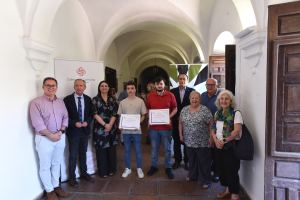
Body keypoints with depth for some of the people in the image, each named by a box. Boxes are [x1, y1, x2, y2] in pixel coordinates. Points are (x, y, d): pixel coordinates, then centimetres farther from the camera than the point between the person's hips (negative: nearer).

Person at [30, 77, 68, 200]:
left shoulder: (60, 102, 9)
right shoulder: (36, 103, -8)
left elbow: (65, 117, 6)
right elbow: (38, 123, -14)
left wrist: (61, 132, -8)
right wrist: (51, 135, -14)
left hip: (60, 137, 5)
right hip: (44, 139, -4)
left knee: (56, 163, 16)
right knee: (45, 166, 7)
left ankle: (56, 186, 31)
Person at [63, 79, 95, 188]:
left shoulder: (88, 99, 4)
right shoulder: (67, 99, -7)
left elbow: (91, 113, 6)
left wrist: (87, 122, -12)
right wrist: (74, 123, -20)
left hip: (85, 130, 4)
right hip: (73, 131, -3)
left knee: (83, 153, 17)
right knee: (73, 155, 5)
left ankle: (84, 173, 33)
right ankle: (72, 177, 22)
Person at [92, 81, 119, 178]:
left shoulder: (112, 100, 8)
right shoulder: (95, 99, 1)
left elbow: (114, 114, 2)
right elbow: (95, 114, -7)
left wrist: (110, 125, -11)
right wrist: (105, 124, -14)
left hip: (111, 127, 2)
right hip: (100, 128, -2)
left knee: (111, 149, 8)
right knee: (101, 149, 4)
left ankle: (111, 169, 25)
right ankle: (103, 171, 18)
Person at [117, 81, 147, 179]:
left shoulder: (140, 101, -1)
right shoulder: (123, 102, 5)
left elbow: (143, 115, 2)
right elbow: (120, 116, 9)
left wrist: (138, 123, -14)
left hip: (136, 130, -2)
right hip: (125, 130, 2)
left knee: (138, 150, 6)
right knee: (127, 150, 13)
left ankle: (139, 168, 23)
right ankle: (127, 168, 28)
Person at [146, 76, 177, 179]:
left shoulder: (170, 95, -2)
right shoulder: (150, 96, 3)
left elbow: (175, 109, 4)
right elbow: (147, 109, 13)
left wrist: (169, 117, -12)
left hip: (166, 127, -1)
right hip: (153, 127, 2)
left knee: (167, 149, 9)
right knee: (154, 148, 14)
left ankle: (168, 168, 26)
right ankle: (154, 167, 31)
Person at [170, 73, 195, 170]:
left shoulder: (192, 91, 2)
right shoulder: (173, 91, 6)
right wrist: (177, 117, -4)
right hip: (176, 120, 2)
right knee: (176, 141, 9)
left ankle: (187, 161, 22)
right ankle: (177, 160, 25)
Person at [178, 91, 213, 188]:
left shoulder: (205, 110, -8)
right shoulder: (184, 110, 5)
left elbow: (211, 124, -7)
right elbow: (181, 123, 11)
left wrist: (211, 137, -10)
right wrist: (181, 134, 8)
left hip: (202, 142, -4)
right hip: (189, 141, 4)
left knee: (203, 161, 6)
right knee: (191, 159, 17)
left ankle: (205, 180, 20)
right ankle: (192, 175, 36)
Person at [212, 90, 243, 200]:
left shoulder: (236, 113, -9)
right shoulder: (217, 114, 10)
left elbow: (237, 130, -18)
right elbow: (213, 129, 11)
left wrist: (224, 140, -16)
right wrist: (216, 140, -6)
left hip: (231, 146, -6)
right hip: (219, 146, 6)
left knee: (231, 170, 2)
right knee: (221, 169, 15)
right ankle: (227, 190, 35)